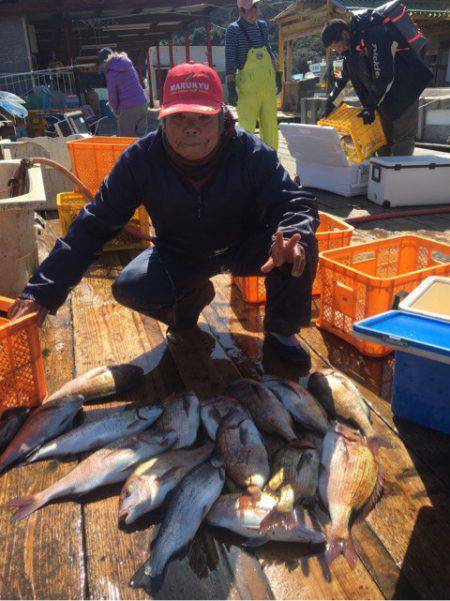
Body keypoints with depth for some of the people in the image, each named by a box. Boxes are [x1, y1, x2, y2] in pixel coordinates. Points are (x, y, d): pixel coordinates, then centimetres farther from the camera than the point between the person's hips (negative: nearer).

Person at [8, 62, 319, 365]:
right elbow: (95, 224, -17)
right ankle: (195, 296, 8)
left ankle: (282, 329, -1)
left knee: (302, 245, -29)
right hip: (179, 256, 1)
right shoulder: (142, 158, -19)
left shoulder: (252, 153, -21)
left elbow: (294, 203, -21)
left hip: (243, 250, 0)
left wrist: (292, 236, -49)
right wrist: (43, 290, -24)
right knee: (130, 288, -27)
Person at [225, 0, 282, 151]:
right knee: (246, 128, -6)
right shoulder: (234, 29, -5)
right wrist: (231, 87, -15)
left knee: (270, 126, 10)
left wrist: (277, 77, 18)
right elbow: (230, 61, -9)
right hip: (248, 85, -6)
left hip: (268, 83, 6)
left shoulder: (262, 26, 12)